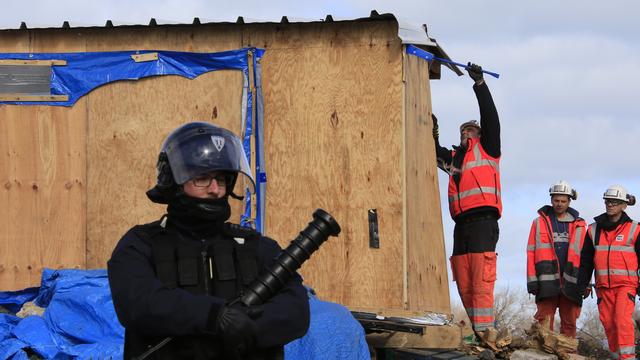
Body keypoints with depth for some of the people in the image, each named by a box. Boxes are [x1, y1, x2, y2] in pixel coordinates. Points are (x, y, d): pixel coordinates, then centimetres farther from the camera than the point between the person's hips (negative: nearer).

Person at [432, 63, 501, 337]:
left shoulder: (486, 150, 11)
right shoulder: (454, 158, 28)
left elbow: (490, 117, 2)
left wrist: (479, 84, -2)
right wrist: (433, 134, 15)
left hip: (482, 221, -7)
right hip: (461, 224, 7)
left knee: (481, 281, -15)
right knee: (463, 284, 2)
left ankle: (484, 332, -22)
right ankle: (476, 331, 4)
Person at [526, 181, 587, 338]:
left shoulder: (579, 225, 13)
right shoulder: (539, 223, 11)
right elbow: (531, 253, 7)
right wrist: (532, 280, -2)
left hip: (570, 282, 1)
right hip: (547, 282, -1)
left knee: (569, 322, 2)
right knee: (544, 321, -8)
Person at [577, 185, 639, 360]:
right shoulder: (594, 230, 10)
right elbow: (585, 260, 15)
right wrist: (583, 284, 10)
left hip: (626, 283, -4)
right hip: (603, 285, 4)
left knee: (622, 319, -19)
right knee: (607, 321, 4)